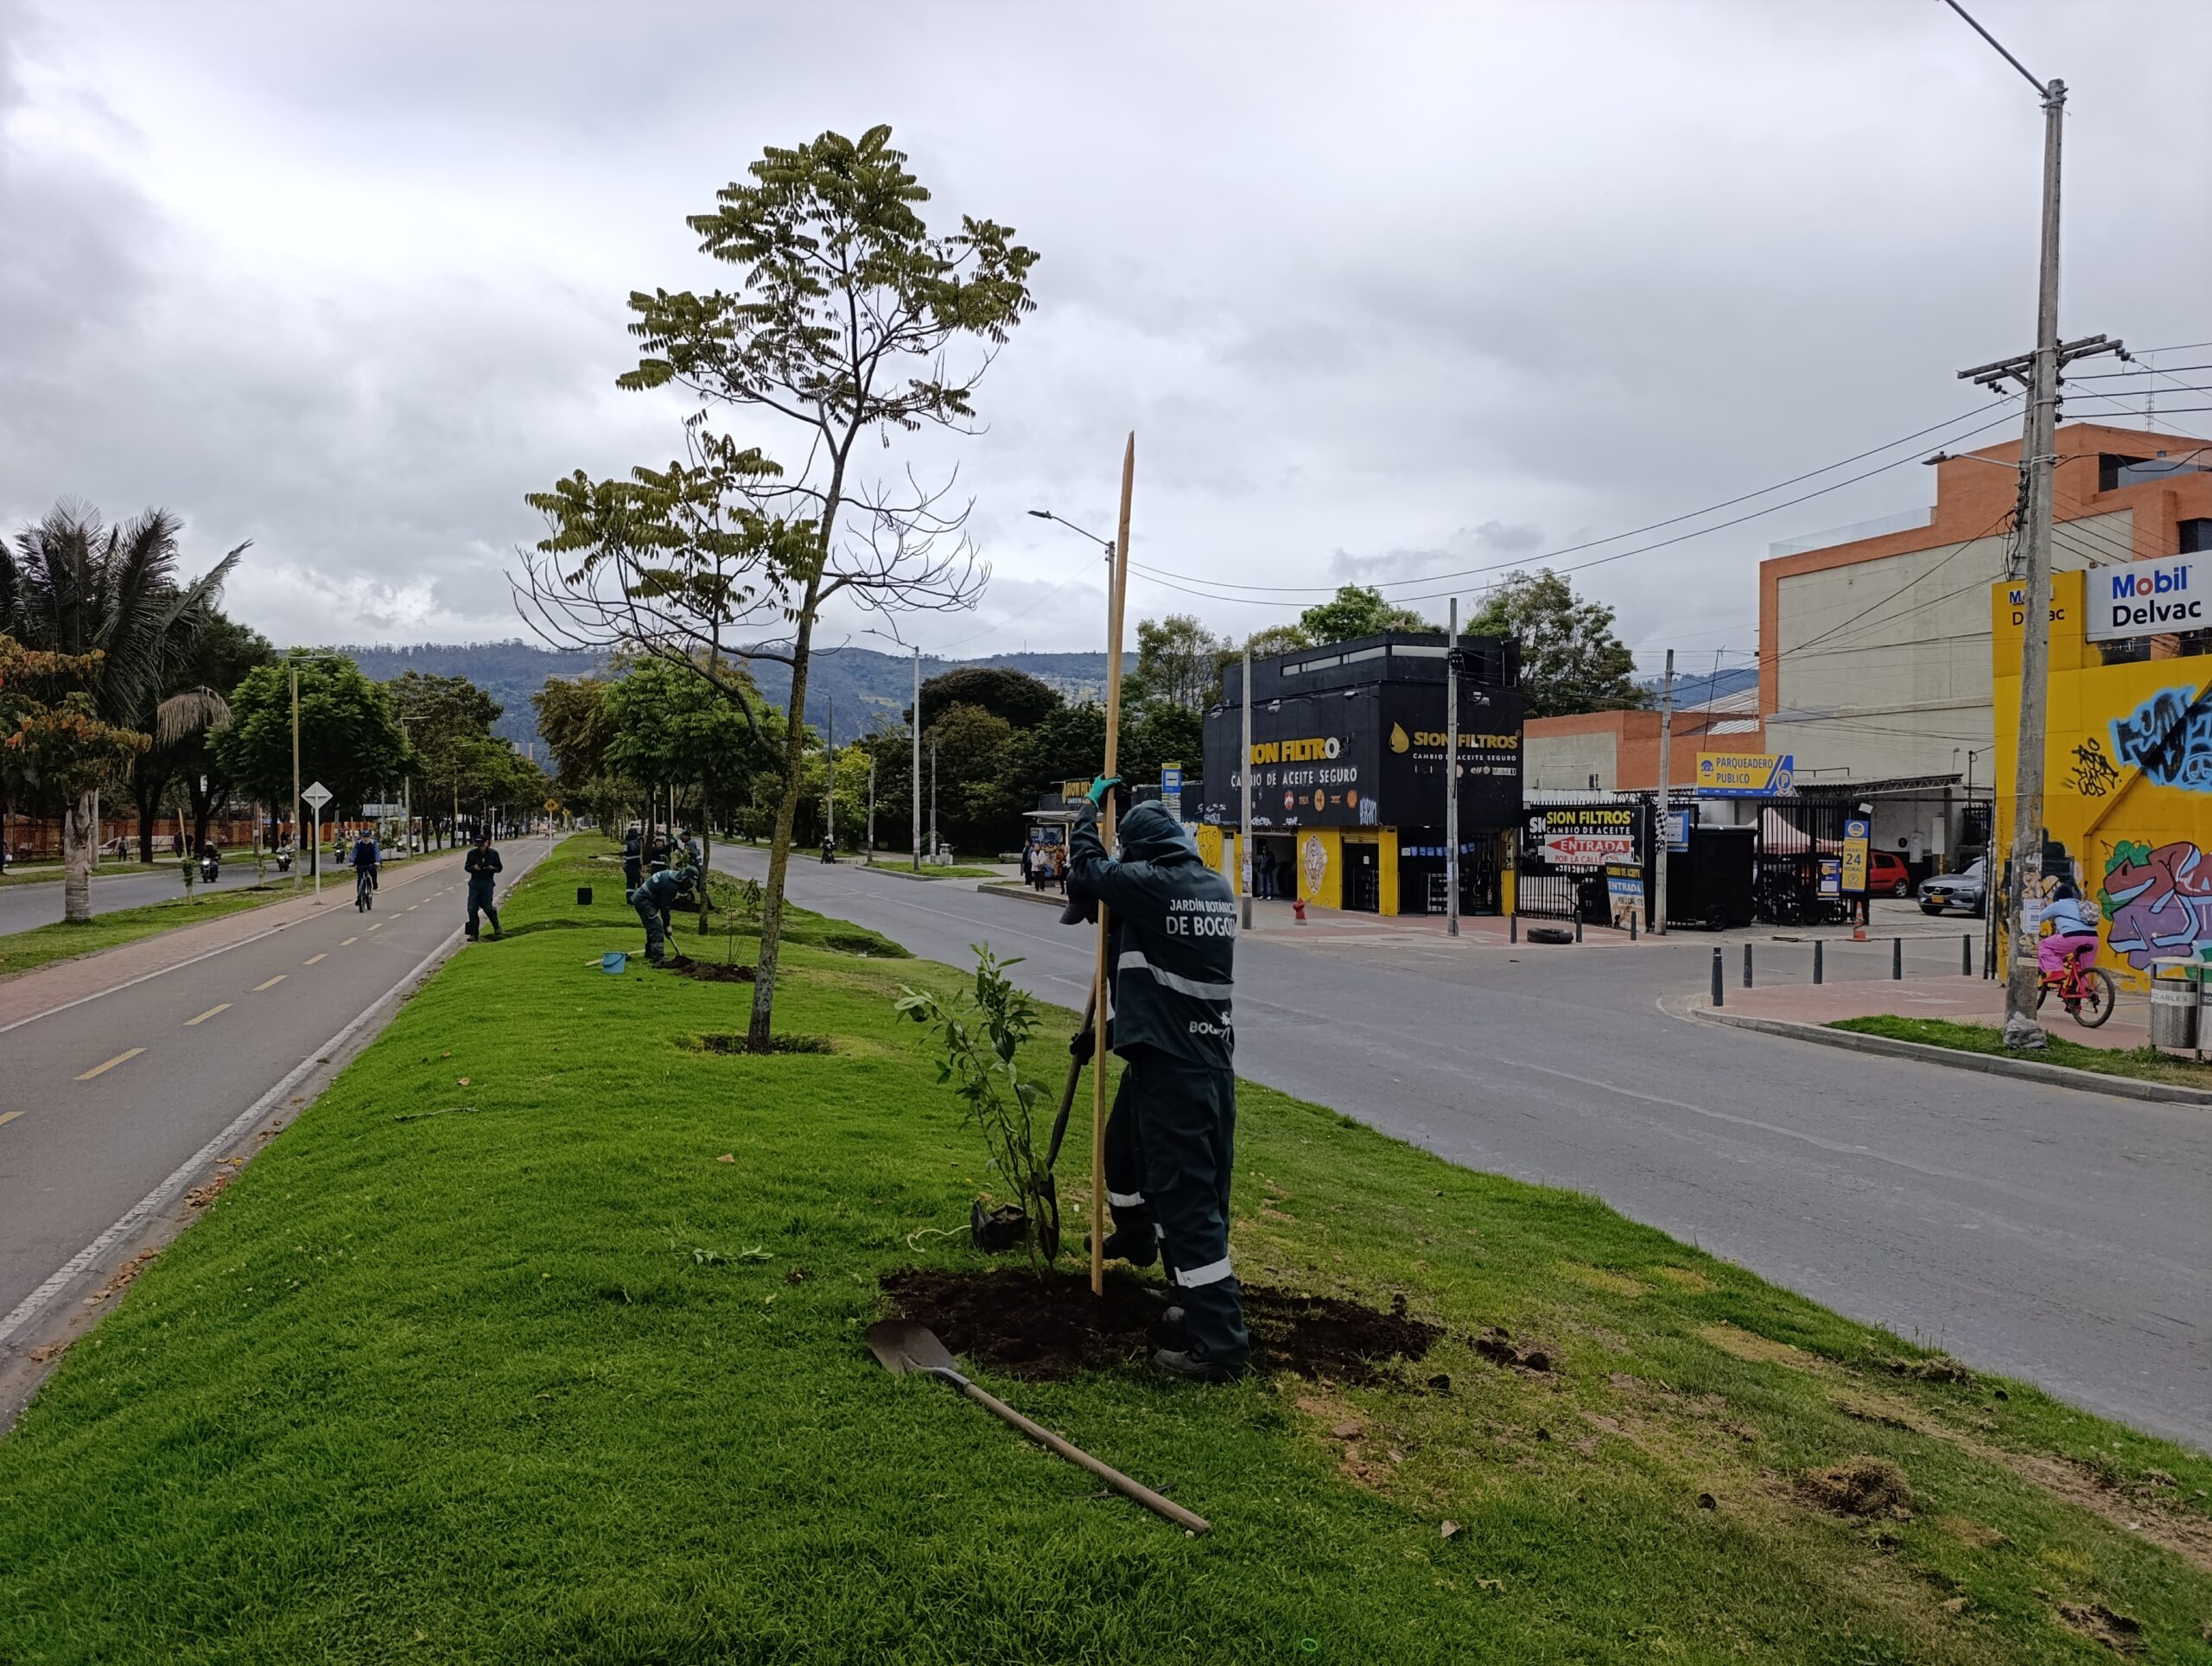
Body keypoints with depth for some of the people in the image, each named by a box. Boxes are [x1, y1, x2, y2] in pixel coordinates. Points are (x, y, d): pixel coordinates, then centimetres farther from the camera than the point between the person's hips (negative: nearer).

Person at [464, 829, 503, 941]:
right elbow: (466, 867, 7)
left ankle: (497, 929, 14)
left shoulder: (493, 853, -2)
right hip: (475, 883, 2)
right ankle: (473, 934, 8)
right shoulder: (472, 853, -1)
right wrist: (474, 867, -14)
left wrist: (493, 868, -15)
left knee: (487, 907, -7)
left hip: (487, 883, -2)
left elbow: (499, 868, 6)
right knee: (472, 908, -2)